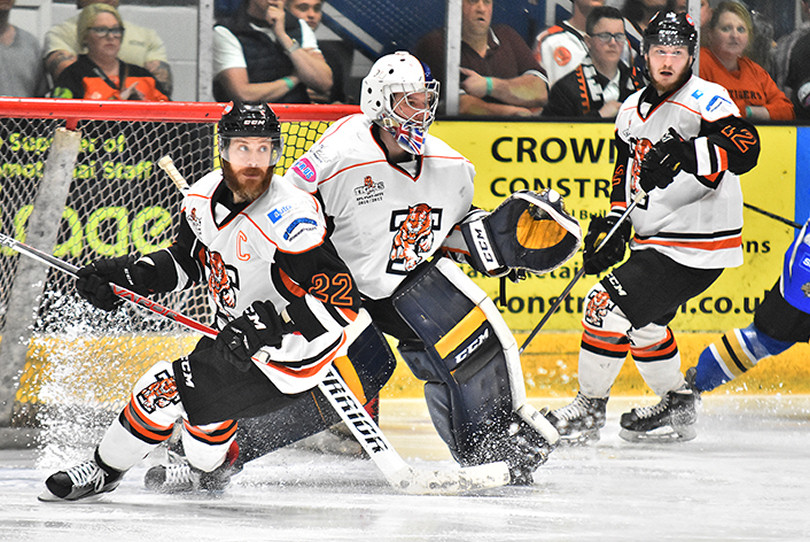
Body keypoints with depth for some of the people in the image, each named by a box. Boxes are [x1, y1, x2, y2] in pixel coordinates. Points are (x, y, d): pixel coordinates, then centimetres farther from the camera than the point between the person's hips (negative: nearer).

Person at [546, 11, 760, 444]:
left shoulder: (706, 100, -16)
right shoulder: (634, 109, 11)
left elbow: (744, 148, -32)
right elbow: (626, 173, 23)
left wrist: (685, 155, -45)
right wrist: (612, 225, 11)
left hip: (695, 249, -9)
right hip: (655, 241, 9)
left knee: (608, 305, -13)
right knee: (641, 321, 22)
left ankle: (589, 409, 1)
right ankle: (677, 408, 38)